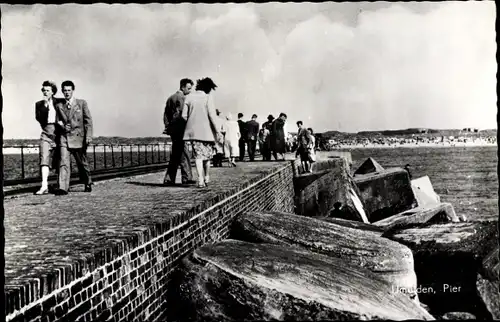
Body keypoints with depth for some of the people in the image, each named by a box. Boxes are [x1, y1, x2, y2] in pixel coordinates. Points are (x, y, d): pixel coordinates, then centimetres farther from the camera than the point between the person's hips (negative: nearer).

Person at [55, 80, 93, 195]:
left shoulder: (82, 103, 5)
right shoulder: (58, 106, 11)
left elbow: (88, 120, 1)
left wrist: (88, 136, -8)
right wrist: (62, 126, 2)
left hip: (78, 137, -1)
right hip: (64, 137, 1)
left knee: (82, 163, 8)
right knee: (64, 162, -12)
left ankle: (88, 184, 28)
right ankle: (63, 188, -17)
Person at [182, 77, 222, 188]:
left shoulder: (189, 97, 2)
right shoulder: (208, 97, -6)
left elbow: (184, 115, 0)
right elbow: (212, 116, -12)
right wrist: (218, 131, -8)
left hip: (193, 131, 2)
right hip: (206, 131, -2)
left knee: (198, 155, 3)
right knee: (207, 155, 15)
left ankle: (201, 180, -8)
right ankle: (207, 178, 26)